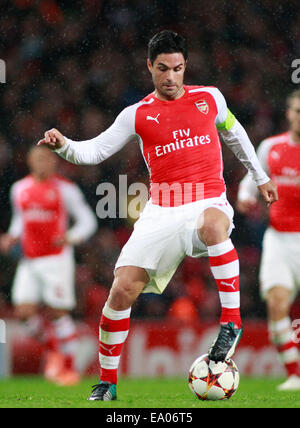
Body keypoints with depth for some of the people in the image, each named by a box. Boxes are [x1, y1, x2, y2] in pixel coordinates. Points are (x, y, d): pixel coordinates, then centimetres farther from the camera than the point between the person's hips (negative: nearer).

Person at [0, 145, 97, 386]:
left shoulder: (65, 189, -5)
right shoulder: (19, 189, 10)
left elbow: (88, 221, -2)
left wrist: (70, 238, -19)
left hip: (56, 259, -5)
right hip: (29, 261, 5)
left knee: (57, 314, -5)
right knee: (25, 311, -6)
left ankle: (70, 367, 8)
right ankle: (52, 348, 20)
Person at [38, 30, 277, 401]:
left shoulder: (210, 98, 8)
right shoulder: (138, 115, 6)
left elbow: (235, 135, 26)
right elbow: (94, 151, 1)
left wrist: (260, 177, 33)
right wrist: (63, 146, -19)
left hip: (208, 200, -1)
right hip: (161, 211, 1)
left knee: (212, 225, -41)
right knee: (122, 289, -11)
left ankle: (231, 323, -30)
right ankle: (107, 382, 6)